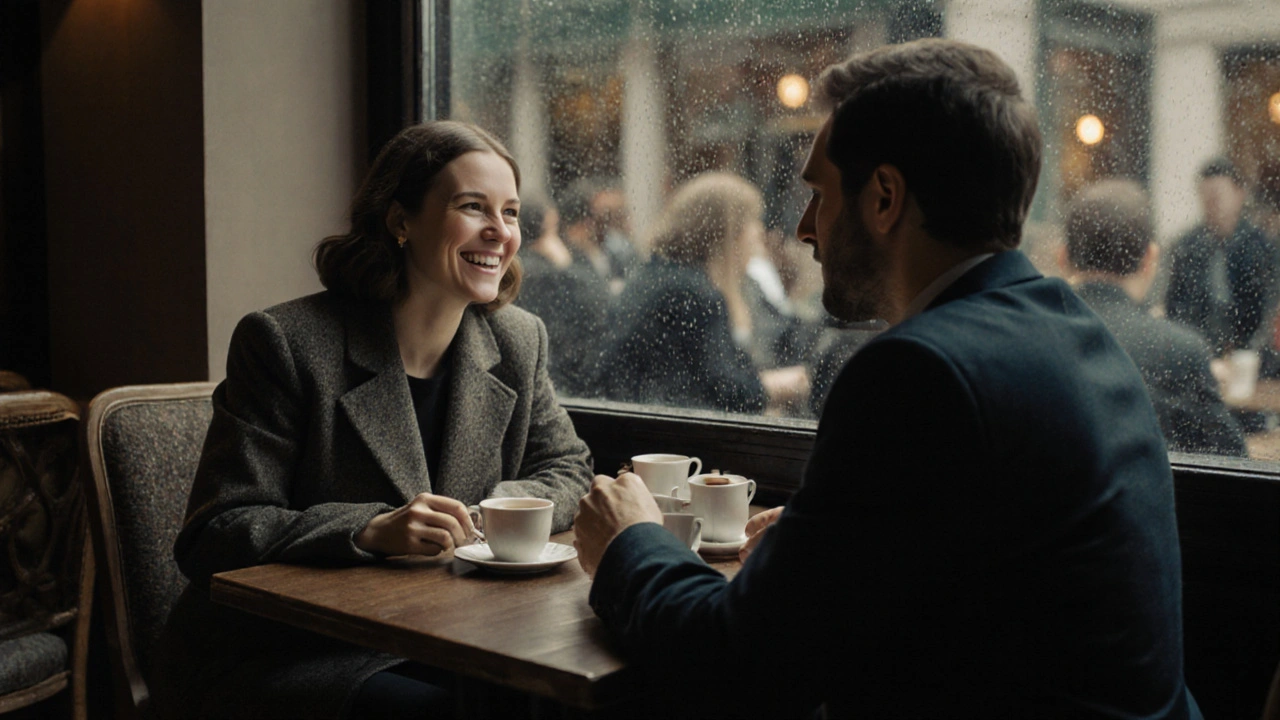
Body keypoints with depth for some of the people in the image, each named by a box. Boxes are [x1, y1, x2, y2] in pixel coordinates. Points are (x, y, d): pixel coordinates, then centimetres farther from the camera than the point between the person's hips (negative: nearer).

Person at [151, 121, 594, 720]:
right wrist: (371, 531, -30)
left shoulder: (519, 342, 6)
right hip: (274, 664, -6)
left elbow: (567, 472, 15)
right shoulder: (285, 344, -11)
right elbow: (212, 538, -14)